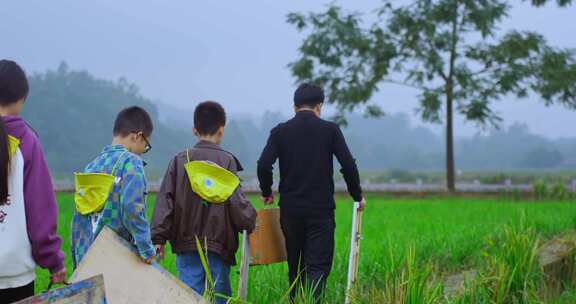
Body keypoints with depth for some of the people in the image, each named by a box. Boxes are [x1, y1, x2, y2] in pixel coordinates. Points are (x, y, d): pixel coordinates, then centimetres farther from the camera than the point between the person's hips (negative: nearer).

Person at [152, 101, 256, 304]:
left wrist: (158, 238, 1)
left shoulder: (180, 160, 2)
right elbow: (236, 200, -7)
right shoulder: (226, 160, -6)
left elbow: (165, 200, -1)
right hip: (218, 244, -2)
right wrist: (250, 221, 11)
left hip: (186, 244, 2)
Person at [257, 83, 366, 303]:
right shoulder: (330, 130, -1)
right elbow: (349, 166, -5)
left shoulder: (280, 131, 3)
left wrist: (267, 193, 11)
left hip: (290, 209, 2)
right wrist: (357, 196, 10)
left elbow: (263, 165, -6)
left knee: (295, 265, 14)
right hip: (321, 209, -2)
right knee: (318, 265, -4)